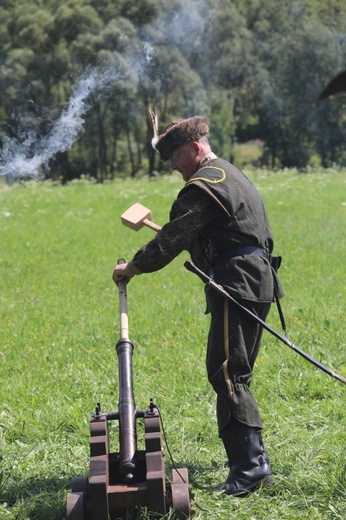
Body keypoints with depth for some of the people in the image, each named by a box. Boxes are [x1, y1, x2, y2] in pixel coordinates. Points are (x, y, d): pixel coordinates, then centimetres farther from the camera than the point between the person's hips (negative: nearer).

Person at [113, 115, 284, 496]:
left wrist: (133, 267, 2)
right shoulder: (232, 175, 21)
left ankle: (250, 465, -17)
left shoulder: (203, 186, -11)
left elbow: (172, 239, -10)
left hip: (237, 286, -11)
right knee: (236, 375, 15)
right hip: (258, 281, 11)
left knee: (227, 374, -13)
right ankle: (249, 455, 20)